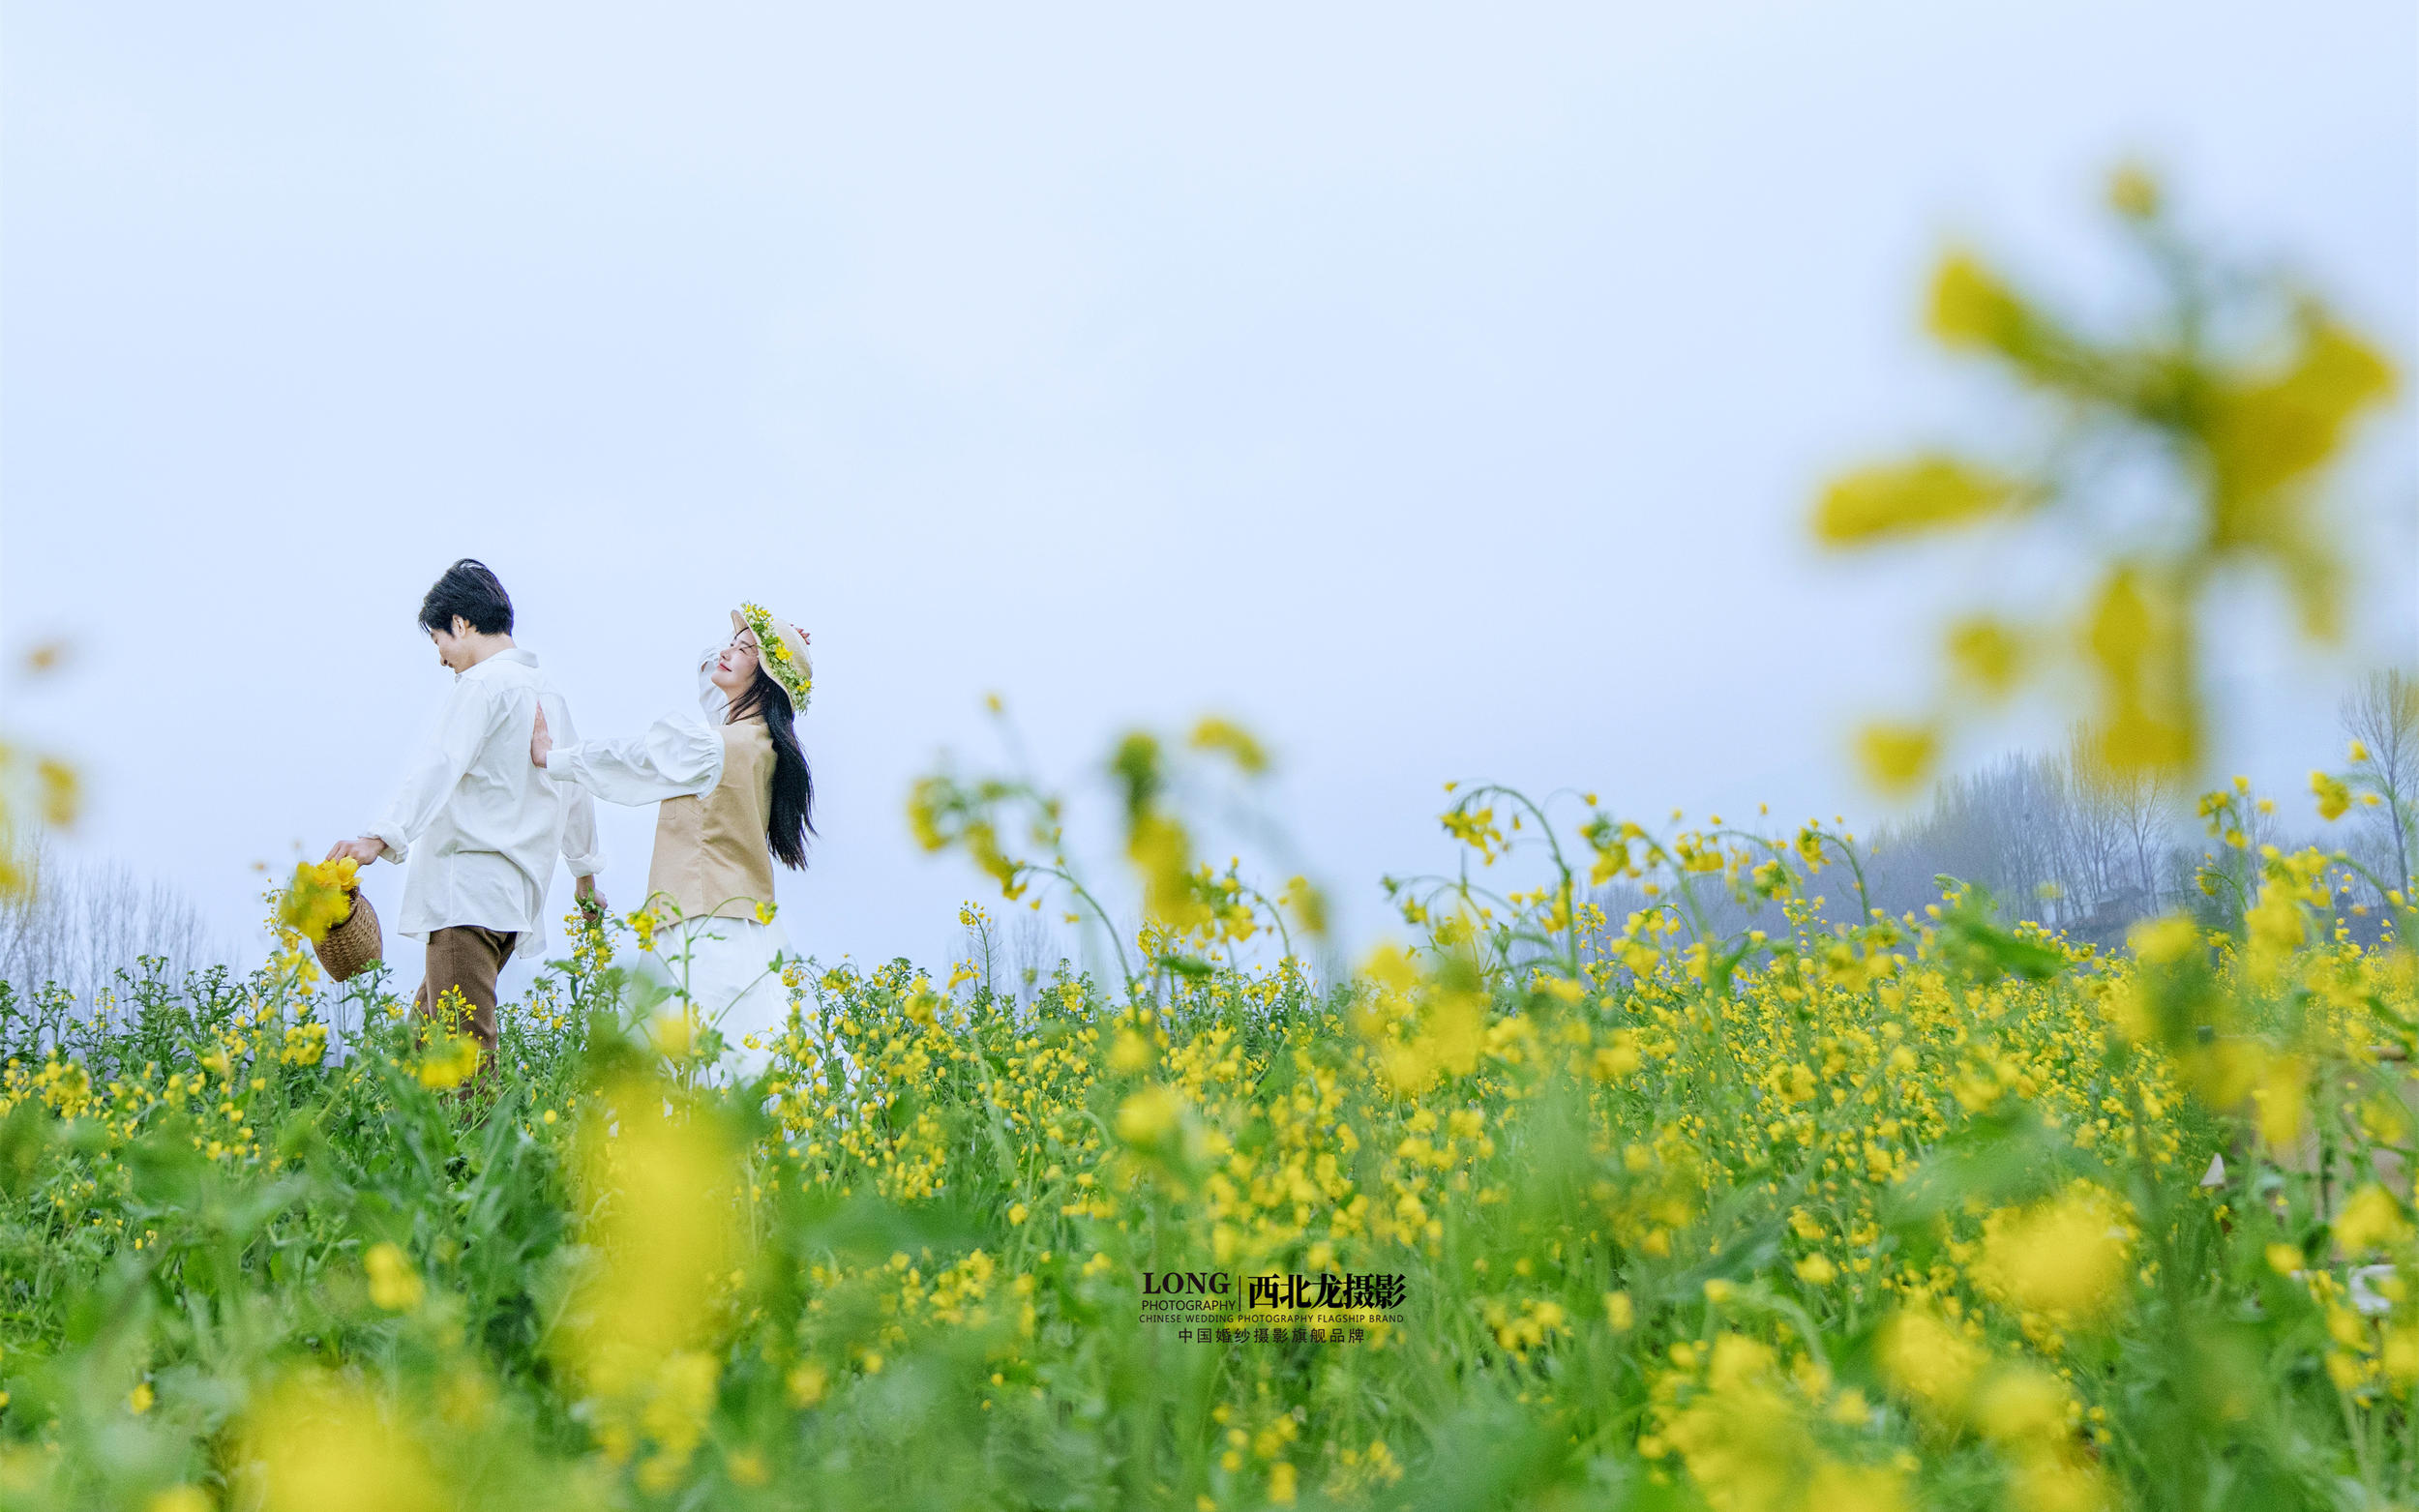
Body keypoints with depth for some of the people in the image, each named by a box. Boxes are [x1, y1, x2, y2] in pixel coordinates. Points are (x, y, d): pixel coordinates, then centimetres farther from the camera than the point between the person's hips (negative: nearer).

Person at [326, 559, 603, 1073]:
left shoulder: (483, 684, -7)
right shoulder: (549, 693, 18)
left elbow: (439, 767, -23)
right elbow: (576, 789, 27)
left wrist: (381, 837, -35)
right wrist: (587, 874, 39)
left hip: (469, 894, -9)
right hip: (520, 892, 9)